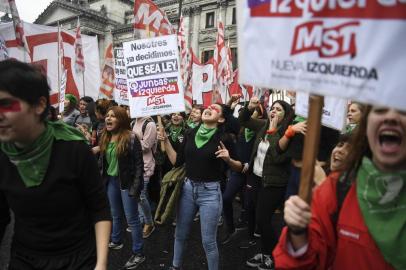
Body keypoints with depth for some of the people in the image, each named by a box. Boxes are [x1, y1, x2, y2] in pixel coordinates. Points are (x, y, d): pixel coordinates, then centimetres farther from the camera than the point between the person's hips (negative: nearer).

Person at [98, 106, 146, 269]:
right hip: (111, 181, 7)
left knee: (131, 218, 3)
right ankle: (116, 241, 45)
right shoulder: (105, 138, 4)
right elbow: (102, 161, 13)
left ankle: (138, 254, 16)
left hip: (126, 182, -7)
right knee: (115, 214, 23)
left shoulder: (131, 138, -17)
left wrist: (136, 187, -19)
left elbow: (139, 164, -17)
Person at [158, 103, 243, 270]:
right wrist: (165, 141, -2)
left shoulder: (223, 139, -10)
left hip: (210, 192, -4)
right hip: (188, 188, 5)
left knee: (208, 241, 6)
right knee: (180, 234, 20)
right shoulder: (190, 134, 1)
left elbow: (239, 167, -2)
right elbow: (177, 161, 4)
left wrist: (228, 159, -22)